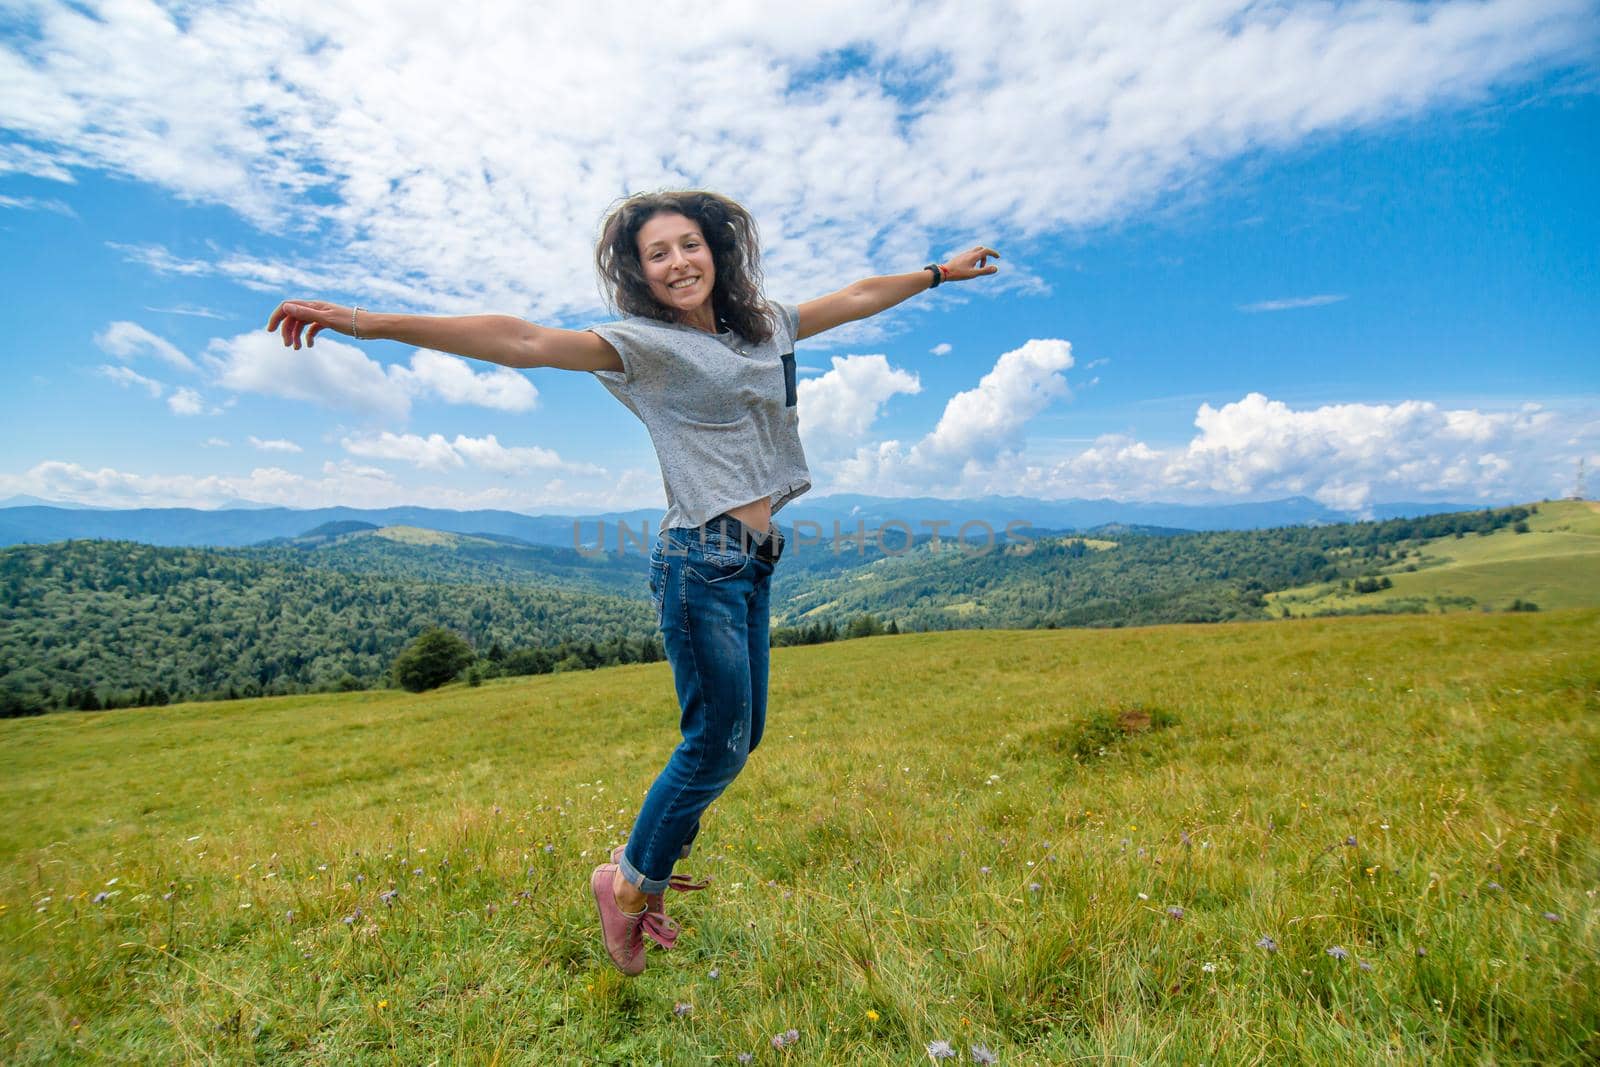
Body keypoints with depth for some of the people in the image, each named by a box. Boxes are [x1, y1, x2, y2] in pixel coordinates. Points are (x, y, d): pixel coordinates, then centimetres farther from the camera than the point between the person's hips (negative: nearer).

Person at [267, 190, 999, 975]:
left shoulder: (766, 327, 15)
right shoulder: (645, 344, -4)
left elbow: (857, 298, 26)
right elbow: (525, 343, -16)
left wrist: (940, 272, 35)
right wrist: (372, 324, -24)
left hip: (753, 561, 8)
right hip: (702, 560, -7)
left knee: (740, 733, 14)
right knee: (718, 741, -2)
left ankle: (644, 862, 35)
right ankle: (629, 884, 23)